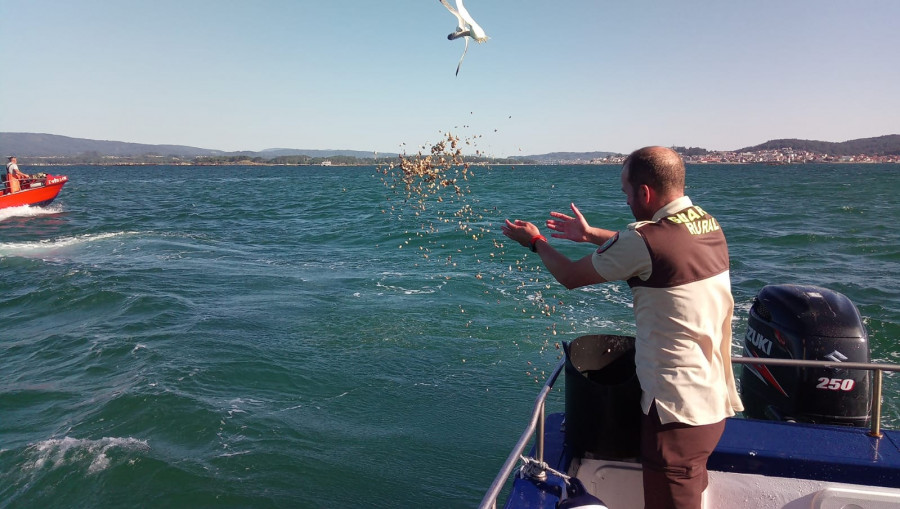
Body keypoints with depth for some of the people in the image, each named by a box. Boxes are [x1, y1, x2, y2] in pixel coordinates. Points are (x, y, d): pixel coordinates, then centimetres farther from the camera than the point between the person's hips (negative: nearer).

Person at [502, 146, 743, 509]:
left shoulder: (646, 240, -22)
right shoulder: (708, 225, 4)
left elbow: (571, 276, -8)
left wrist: (536, 241, 10)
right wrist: (591, 234, 27)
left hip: (679, 411, -9)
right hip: (715, 400, 9)